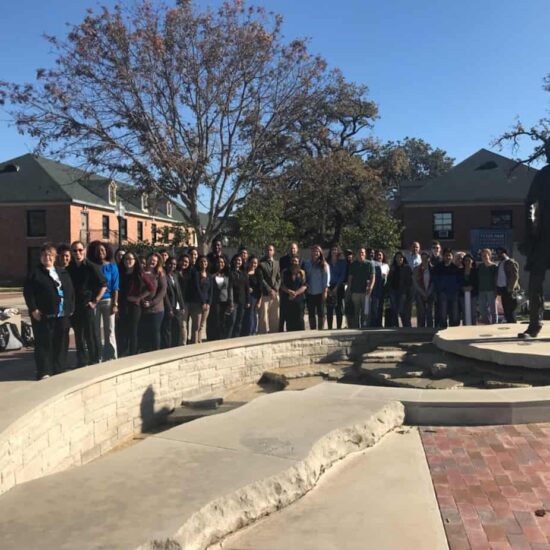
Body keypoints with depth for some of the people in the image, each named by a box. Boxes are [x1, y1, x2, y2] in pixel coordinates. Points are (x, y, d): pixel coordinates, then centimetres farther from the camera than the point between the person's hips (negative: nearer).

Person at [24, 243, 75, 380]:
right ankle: (44, 372, 4)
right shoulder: (35, 273, 1)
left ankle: (59, 370, 18)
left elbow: (71, 290, 15)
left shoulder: (63, 272, 16)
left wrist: (71, 308, 6)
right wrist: (33, 309, -13)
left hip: (63, 315, 5)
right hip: (43, 316, -5)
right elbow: (28, 292, -5)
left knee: (61, 344, 9)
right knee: (44, 344, -2)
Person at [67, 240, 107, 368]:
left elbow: (103, 285, -5)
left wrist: (95, 301, -9)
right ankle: (82, 361, 21)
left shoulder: (91, 267, -6)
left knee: (91, 335, -2)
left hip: (87, 305, -4)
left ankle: (94, 361, 8)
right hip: (74, 307, 5)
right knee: (78, 336, 11)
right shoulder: (69, 268, 7)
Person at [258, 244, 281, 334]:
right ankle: (263, 334, -1)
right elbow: (261, 279, -7)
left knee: (275, 316, 5)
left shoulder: (277, 263, 14)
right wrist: (269, 290, -11)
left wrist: (276, 289, -3)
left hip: (275, 293, 5)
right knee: (264, 315, -6)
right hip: (265, 293, -4)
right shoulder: (261, 263, -2)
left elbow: (279, 278, 12)